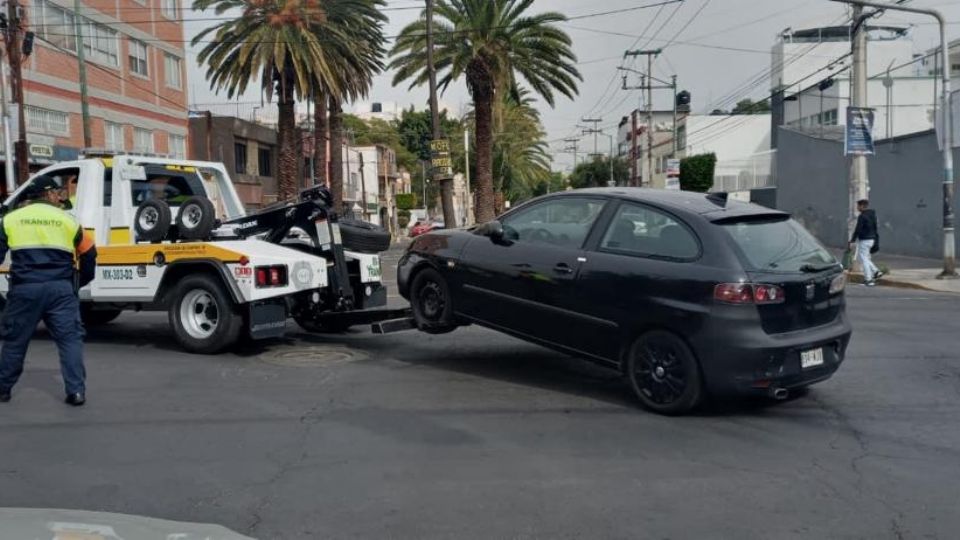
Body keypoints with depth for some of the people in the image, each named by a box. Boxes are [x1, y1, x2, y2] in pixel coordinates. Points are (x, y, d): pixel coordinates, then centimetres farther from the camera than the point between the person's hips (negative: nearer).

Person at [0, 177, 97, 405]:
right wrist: (81, 281, 29)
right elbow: (89, 254, 14)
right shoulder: (67, 220, 9)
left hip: (24, 289, 1)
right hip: (60, 288, -1)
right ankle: (76, 391, -4)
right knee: (70, 339, 3)